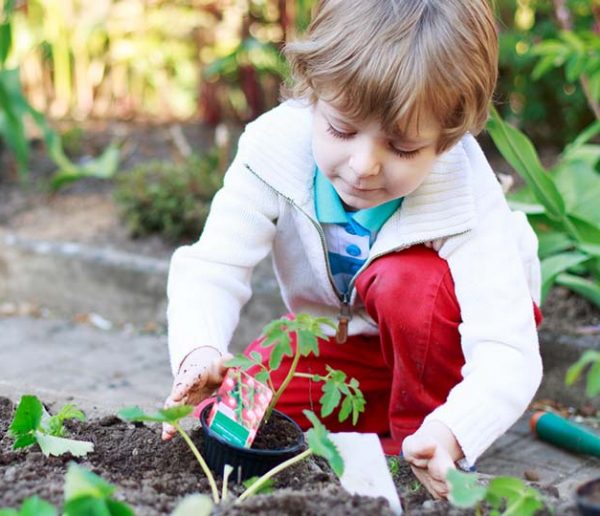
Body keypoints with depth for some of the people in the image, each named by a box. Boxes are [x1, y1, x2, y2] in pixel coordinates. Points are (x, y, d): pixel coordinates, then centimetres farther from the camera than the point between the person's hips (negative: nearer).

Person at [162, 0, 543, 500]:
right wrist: (199, 352, -50)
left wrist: (449, 435, -59)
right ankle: (383, 416, 7)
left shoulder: (467, 199, -34)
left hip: (440, 335, -3)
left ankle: (418, 427, -11)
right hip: (344, 343, 4)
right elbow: (212, 268, -28)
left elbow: (508, 352, -39)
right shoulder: (276, 148, -27)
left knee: (407, 281, -35)